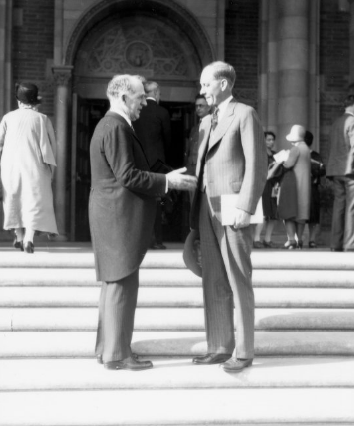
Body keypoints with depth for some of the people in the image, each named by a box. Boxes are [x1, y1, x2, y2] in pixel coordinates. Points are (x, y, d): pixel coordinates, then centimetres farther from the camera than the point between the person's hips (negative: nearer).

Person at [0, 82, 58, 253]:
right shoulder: (42, 119, -1)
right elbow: (51, 145, 0)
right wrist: (50, 166, 11)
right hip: (34, 166, -2)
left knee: (15, 200, 17)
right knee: (35, 201, 0)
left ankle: (19, 236, 23)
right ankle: (29, 238, -16)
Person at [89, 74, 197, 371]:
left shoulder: (111, 125, 18)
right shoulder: (116, 127, -15)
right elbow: (127, 175, -21)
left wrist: (164, 179, 15)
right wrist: (166, 181, -14)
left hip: (114, 217, 11)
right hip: (120, 216, -11)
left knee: (114, 283, 15)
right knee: (123, 283, -5)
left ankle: (107, 349, 22)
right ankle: (117, 355, 1)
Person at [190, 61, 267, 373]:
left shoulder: (245, 114, -4)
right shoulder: (207, 121, 20)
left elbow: (257, 165, -11)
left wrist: (246, 209, -18)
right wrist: (196, 212, 11)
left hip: (233, 210, -7)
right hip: (208, 211, 7)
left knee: (238, 282, -2)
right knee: (214, 283, 7)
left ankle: (244, 351, 5)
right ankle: (221, 346, 14)